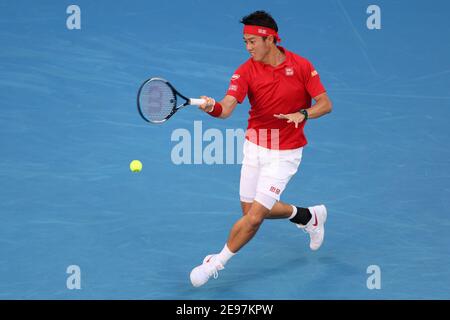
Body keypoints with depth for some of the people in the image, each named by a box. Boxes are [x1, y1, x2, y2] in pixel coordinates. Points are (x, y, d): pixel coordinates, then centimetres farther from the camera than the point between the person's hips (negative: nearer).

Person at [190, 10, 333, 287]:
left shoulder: (301, 66, -12)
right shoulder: (246, 71, -10)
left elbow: (325, 104, -10)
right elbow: (227, 108, -24)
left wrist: (302, 114, -30)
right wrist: (212, 108, -47)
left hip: (284, 154, -4)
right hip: (254, 148, 4)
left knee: (255, 216, -9)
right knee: (250, 209, 15)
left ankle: (217, 263, 12)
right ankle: (309, 216, 38)